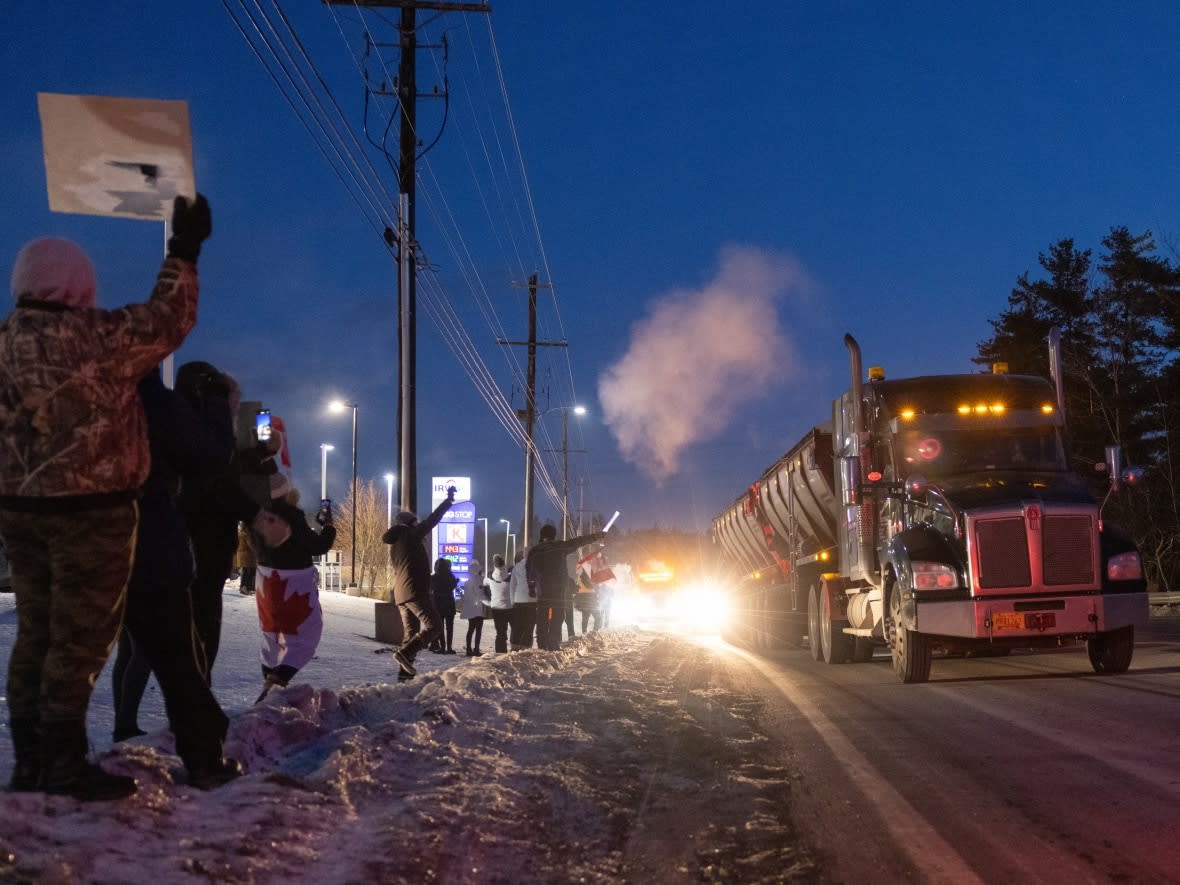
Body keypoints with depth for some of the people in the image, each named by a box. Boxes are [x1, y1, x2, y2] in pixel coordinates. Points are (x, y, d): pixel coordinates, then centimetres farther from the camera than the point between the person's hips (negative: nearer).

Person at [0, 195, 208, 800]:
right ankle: (65, 766, 5)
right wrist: (184, 251, 4)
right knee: (81, 640, 1)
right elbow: (168, 320, -6)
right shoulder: (93, 337, -16)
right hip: (92, 511, -7)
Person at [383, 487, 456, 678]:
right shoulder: (411, 535, -4)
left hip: (400, 594, 9)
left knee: (410, 632, 10)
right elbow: (433, 519, -1)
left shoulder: (394, 544, 19)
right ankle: (405, 653, -25)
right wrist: (449, 499, 7)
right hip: (415, 591, -9)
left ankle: (405, 671, 4)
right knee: (431, 624, -10)